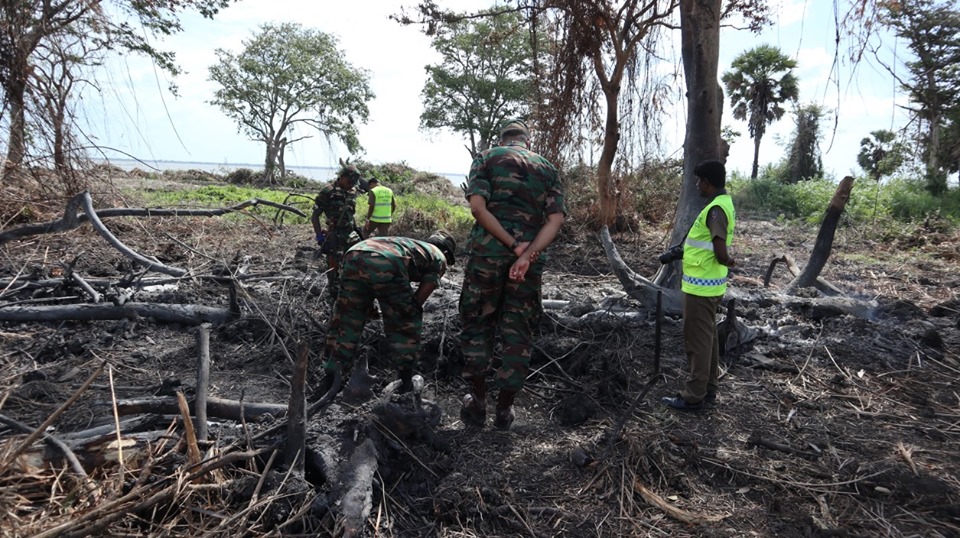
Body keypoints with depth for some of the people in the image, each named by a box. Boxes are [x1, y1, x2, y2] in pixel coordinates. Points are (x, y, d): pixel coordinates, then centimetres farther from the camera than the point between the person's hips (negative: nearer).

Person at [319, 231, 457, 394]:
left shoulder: (410, 244, 43)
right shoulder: (439, 258, 27)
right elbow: (419, 298, 16)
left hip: (354, 255, 6)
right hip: (387, 264, -6)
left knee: (345, 320, 19)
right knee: (406, 322, 17)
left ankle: (330, 382, 21)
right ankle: (406, 381, 25)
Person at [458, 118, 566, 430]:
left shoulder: (486, 158, 7)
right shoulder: (548, 169, 14)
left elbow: (478, 207, -10)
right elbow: (556, 219, -1)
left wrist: (513, 245, -12)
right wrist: (527, 254, -13)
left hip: (488, 252, -2)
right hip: (530, 260, 2)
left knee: (477, 326, 12)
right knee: (518, 333, 10)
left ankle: (477, 404, 18)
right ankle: (504, 410, 18)